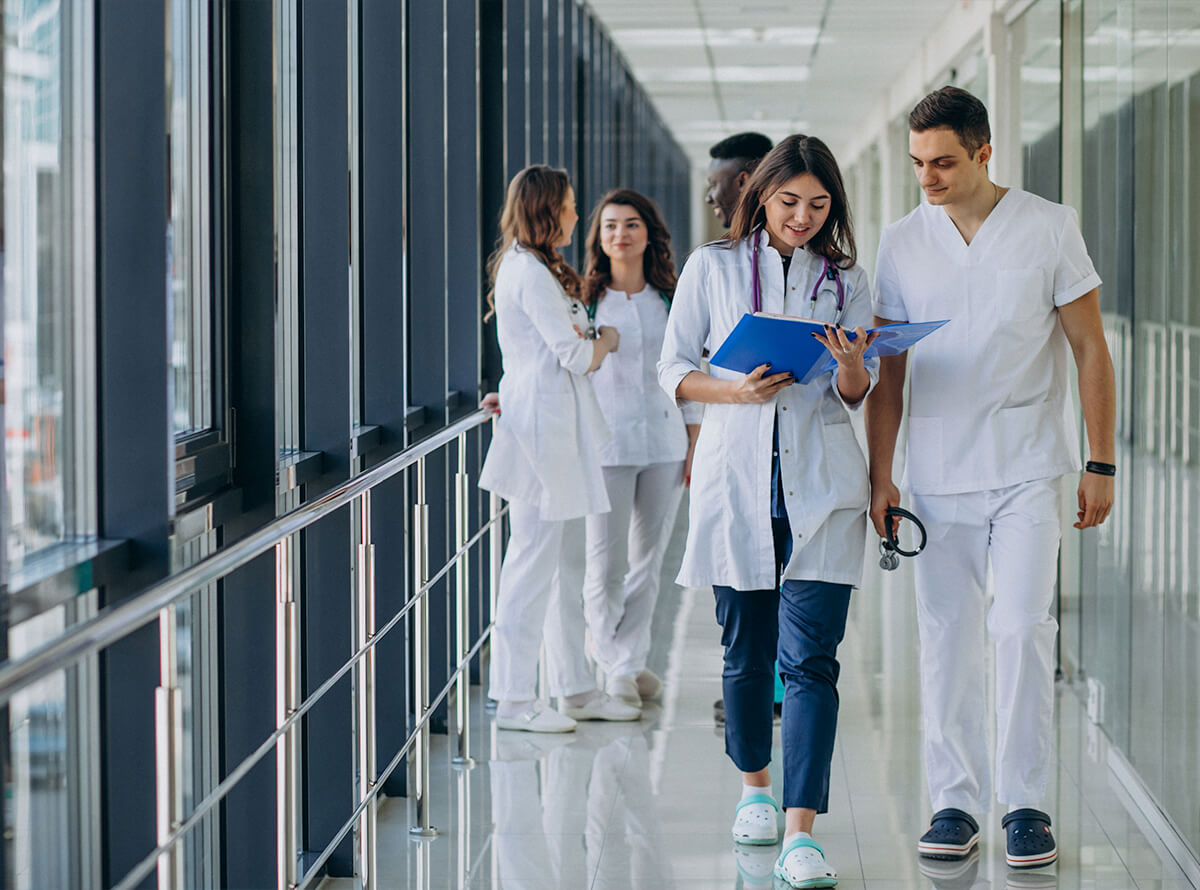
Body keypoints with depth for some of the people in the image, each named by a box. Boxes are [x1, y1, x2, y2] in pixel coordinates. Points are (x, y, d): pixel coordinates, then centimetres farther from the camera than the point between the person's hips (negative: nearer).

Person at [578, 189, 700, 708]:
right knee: (607, 563, -5)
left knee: (648, 559, 7)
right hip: (606, 443, -3)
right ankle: (615, 669, 10)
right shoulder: (584, 301, 2)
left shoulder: (670, 301, 10)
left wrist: (696, 439, 9)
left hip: (664, 442, 3)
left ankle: (631, 656, 20)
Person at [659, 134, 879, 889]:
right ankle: (756, 786, 32)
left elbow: (857, 394, 9)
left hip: (822, 484, 0)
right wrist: (738, 391, -12)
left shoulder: (848, 280, 9)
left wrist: (852, 364, -14)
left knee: (811, 658, -10)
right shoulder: (713, 268, 6)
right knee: (746, 651, 9)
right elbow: (674, 369, 6)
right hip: (737, 478, 0)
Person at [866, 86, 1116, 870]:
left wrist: (1101, 463, -2)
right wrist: (880, 474, 3)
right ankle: (956, 803, 11)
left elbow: (1090, 349, 2)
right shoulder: (901, 244, 5)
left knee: (1022, 628, -9)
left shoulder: (1050, 228, -2)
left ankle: (1026, 804, 1)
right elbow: (886, 370, 9)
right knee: (947, 636, 4)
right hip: (937, 473, 3)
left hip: (1027, 468, -2)